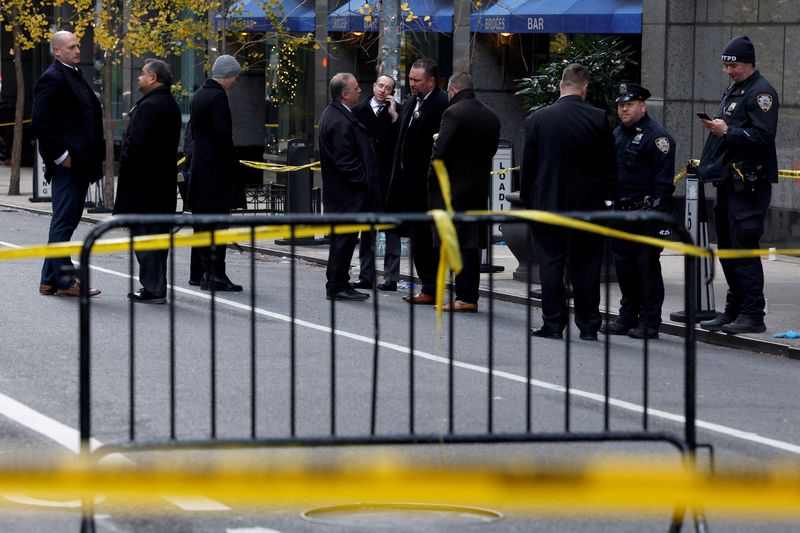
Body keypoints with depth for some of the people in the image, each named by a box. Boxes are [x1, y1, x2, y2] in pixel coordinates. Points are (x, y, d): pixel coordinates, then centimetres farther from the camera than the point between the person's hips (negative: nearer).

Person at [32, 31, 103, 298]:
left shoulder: (76, 76, 18)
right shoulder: (53, 78, -12)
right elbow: (41, 121, -19)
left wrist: (93, 160, 14)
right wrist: (60, 155, -18)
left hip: (79, 164, 10)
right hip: (66, 165, -10)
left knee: (67, 220, 13)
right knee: (63, 221, -5)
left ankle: (50, 280, 18)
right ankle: (64, 282, -2)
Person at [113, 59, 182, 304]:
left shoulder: (149, 107, -17)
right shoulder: (171, 106, 13)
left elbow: (136, 145, -22)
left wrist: (125, 176, -11)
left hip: (145, 183, -10)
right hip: (164, 183, 10)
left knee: (144, 236, -6)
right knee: (158, 235, 14)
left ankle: (153, 288, -7)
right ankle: (156, 286, 19)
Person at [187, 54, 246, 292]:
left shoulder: (199, 95, 14)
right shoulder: (218, 97, -15)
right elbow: (223, 136, -19)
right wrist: (233, 164, -12)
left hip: (199, 165, 9)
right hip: (216, 166, -9)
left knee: (202, 221, 13)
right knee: (217, 221, -8)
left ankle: (199, 273, 17)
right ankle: (216, 275, -10)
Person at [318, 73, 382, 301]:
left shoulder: (333, 114, 13)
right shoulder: (341, 122, -21)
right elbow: (345, 163, -22)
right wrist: (363, 182, -15)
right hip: (347, 193, -11)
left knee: (343, 239, 15)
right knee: (344, 237, -3)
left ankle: (338, 285, 21)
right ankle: (337, 286, 2)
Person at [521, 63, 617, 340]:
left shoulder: (537, 119, -5)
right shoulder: (600, 119, -5)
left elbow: (528, 166, 0)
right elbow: (611, 166, 0)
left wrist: (528, 200, 9)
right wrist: (604, 197, 10)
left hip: (548, 203, -1)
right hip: (588, 204, 1)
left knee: (551, 265, 4)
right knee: (586, 267, 6)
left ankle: (553, 324, 2)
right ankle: (588, 326, 8)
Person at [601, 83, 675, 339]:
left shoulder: (656, 136, -9)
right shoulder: (617, 135, 16)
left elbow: (664, 181, -14)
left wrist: (658, 216, -19)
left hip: (646, 214, -8)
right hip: (621, 213, 8)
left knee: (647, 267, -5)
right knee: (624, 266, 11)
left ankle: (649, 323, 0)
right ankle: (627, 318, 20)